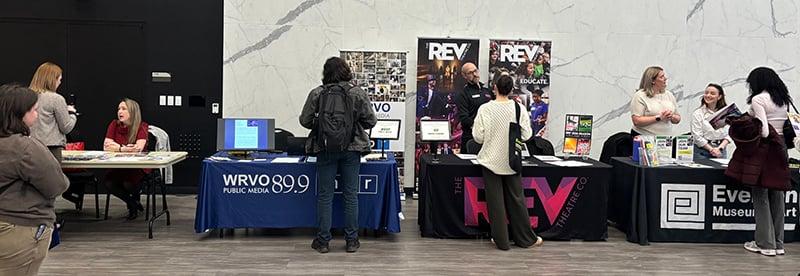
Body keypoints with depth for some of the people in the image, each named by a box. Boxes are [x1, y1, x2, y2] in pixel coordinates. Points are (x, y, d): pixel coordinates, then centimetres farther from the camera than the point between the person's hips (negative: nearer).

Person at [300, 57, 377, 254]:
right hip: (352, 149, 1)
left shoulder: (316, 94, -4)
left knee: (324, 196, 7)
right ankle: (351, 241, 13)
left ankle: (323, 241, 12)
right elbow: (371, 121, 0)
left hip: (325, 149, 0)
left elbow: (305, 121, 0)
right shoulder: (358, 94, -3)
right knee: (351, 195, 8)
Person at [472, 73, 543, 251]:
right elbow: (526, 135, -3)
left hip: (492, 160, -2)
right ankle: (526, 238, 22)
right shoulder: (519, 108, -8)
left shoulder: (485, 109, -12)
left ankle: (501, 240, 14)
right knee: (516, 199, 13)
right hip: (512, 160, 2)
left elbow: (478, 137, -8)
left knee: (495, 201, 7)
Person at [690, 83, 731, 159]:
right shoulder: (697, 113, -2)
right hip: (702, 151, -2)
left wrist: (720, 148, -11)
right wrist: (711, 149, -13)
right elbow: (697, 137, -8)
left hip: (720, 152, 3)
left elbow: (728, 134, 2)